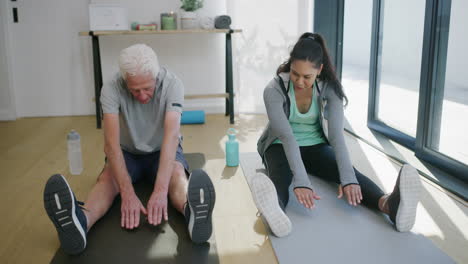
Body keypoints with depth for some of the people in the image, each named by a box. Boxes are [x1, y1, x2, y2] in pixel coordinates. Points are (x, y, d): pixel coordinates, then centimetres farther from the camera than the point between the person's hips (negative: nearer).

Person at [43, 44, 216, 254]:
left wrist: (160, 189, -53)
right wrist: (127, 192, -49)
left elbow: (171, 135, -39)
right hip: (128, 152, 1)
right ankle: (81, 220, -61)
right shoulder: (111, 89, -24)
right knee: (107, 177, -33)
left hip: (162, 151, -1)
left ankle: (193, 212, -66)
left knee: (177, 174, -36)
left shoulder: (172, 84, -25)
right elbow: (111, 143, -35)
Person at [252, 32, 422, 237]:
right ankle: (274, 212, -71)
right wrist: (301, 182, -46)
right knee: (280, 176, -38)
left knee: (348, 171, -30)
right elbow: (286, 135, -34)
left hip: (315, 146, 2)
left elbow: (336, 134, -26)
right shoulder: (274, 90, -21)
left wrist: (348, 178, -41)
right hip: (281, 148, -2)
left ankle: (389, 204, -57)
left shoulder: (330, 89, -14)